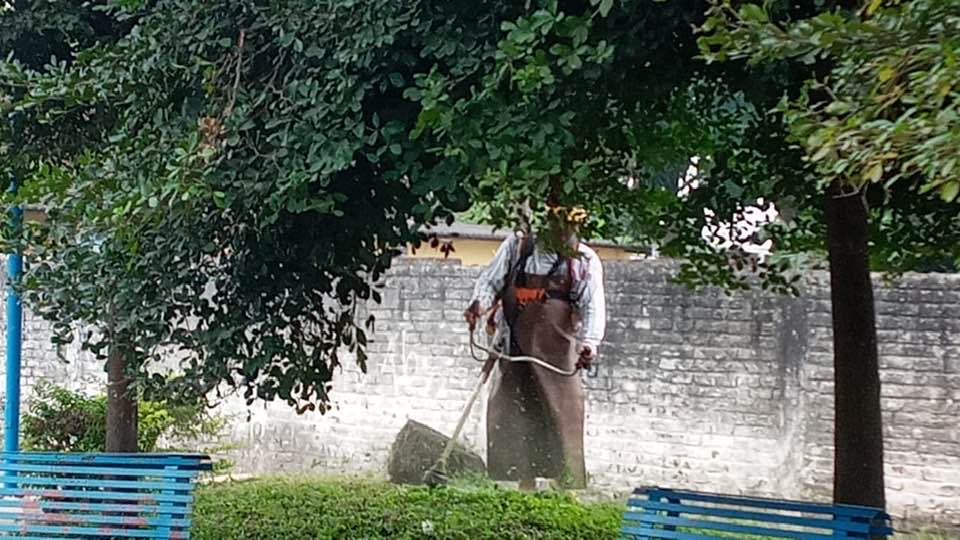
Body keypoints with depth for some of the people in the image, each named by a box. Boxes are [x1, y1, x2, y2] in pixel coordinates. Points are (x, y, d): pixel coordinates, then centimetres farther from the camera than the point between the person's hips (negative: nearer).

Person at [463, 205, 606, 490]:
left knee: (562, 415, -7)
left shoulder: (585, 261, -1)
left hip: (557, 352, -2)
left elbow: (593, 306, -11)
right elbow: (491, 279, 6)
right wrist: (479, 303, -17)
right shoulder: (517, 247, 4)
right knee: (508, 413, 2)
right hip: (516, 350, 2)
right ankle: (525, 482, 13)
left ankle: (569, 487, -1)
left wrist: (590, 342, -28)